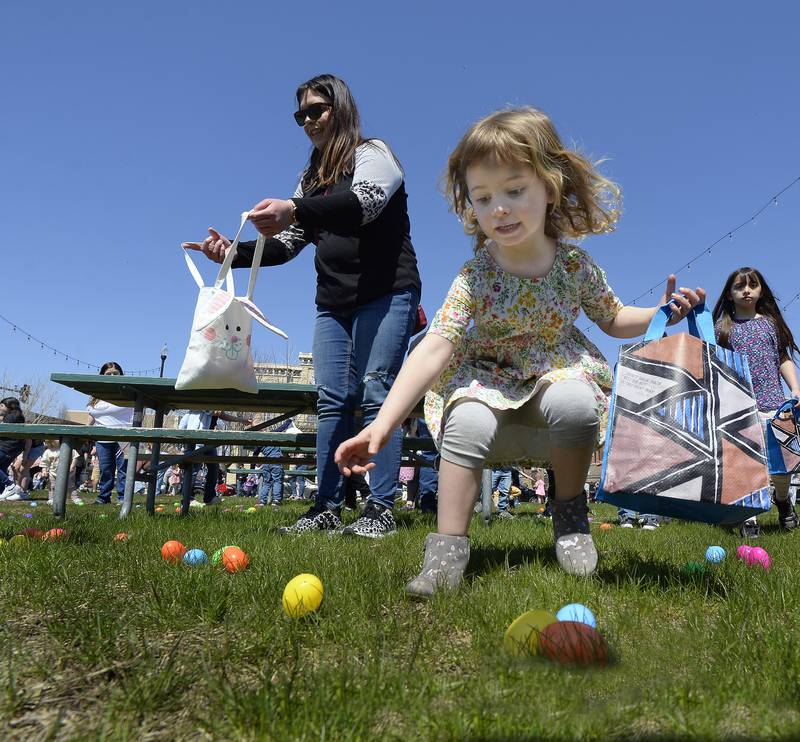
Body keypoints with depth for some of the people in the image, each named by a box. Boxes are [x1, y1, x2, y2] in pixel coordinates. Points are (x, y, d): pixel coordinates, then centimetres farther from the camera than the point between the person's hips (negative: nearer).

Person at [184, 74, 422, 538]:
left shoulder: (373, 153, 1)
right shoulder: (313, 178, 22)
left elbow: (364, 203, -22)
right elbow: (287, 243, 16)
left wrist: (294, 210, -37)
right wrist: (235, 253, -2)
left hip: (385, 293, -6)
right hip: (334, 302, 6)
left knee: (376, 393, -12)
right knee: (332, 399, -2)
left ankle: (381, 510, -8)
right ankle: (327, 509, 0)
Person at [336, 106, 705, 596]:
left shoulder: (575, 263, -9)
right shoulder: (476, 275, -18)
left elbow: (613, 319, 9)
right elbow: (435, 347, -29)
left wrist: (663, 314, -12)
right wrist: (383, 424, -39)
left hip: (557, 373, 2)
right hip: (490, 380, -1)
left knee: (576, 404, -33)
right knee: (467, 423, -33)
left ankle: (570, 510, -3)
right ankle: (447, 551, -19)